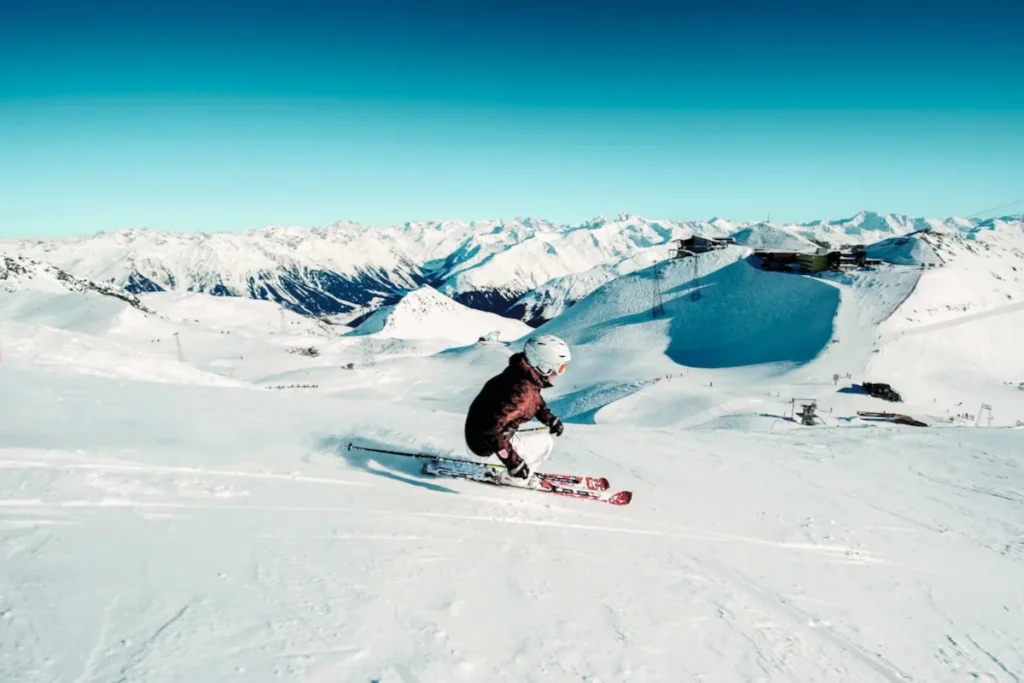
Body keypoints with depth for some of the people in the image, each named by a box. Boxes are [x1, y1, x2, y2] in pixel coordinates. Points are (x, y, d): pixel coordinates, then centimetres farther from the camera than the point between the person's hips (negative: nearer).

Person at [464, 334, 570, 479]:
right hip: (487, 442, -9)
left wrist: (550, 419, 9)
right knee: (545, 442, -2)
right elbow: (492, 429, -34)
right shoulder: (521, 390, -32)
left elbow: (534, 400, 20)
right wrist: (513, 462, -30)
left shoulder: (524, 374, -4)